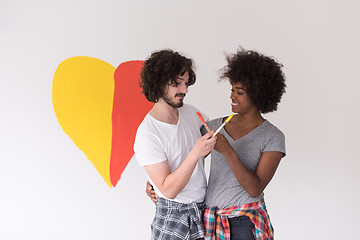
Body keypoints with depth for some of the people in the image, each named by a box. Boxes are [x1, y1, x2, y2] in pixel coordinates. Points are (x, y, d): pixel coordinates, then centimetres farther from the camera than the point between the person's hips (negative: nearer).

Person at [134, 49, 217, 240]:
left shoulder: (190, 113, 2)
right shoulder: (147, 133, -19)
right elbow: (168, 190, -22)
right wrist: (195, 154, -32)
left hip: (203, 210, 6)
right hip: (173, 217, -6)